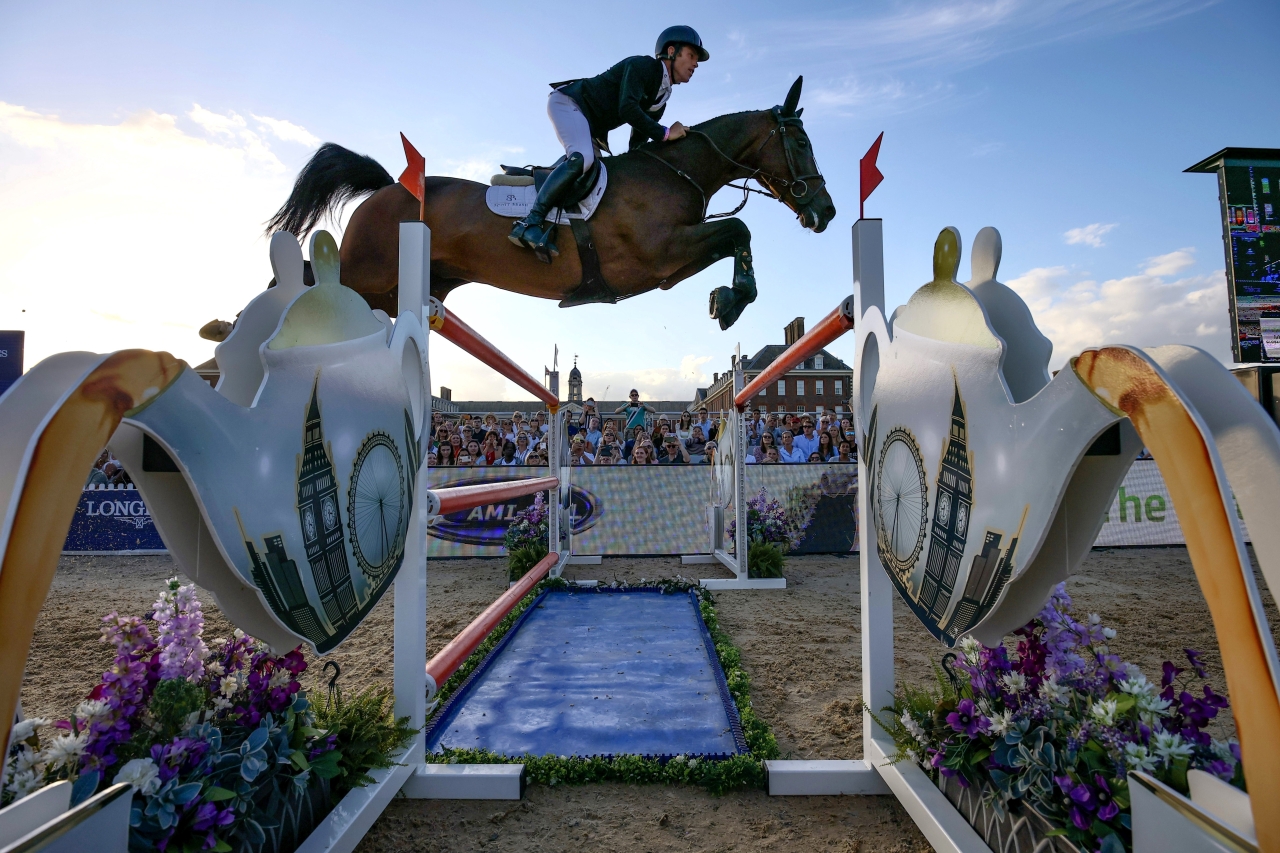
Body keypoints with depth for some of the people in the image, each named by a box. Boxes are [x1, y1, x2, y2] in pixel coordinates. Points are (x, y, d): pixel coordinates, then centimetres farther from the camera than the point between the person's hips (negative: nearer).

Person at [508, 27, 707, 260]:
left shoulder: (662, 97, 11)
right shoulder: (642, 65, -13)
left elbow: (638, 141, 16)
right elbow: (627, 109, -28)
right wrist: (665, 134, -24)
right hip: (569, 102, -10)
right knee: (581, 158, -32)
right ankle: (530, 221, -35)